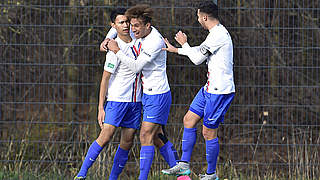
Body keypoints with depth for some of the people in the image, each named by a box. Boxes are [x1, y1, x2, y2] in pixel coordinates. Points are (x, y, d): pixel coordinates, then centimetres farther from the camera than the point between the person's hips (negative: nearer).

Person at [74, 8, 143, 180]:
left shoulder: (134, 41, 6)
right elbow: (105, 79, -12)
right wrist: (101, 108, -15)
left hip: (135, 100, 6)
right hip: (117, 99, -6)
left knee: (127, 143, 3)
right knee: (105, 137, -15)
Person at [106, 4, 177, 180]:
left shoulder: (155, 41, -22)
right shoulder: (144, 34, 5)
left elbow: (136, 66, -24)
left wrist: (117, 51, -18)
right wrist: (108, 40, 9)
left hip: (158, 95, -9)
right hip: (149, 93, 9)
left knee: (146, 136, -12)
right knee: (156, 136, 12)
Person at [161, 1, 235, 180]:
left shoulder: (218, 35, -19)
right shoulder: (218, 33, 13)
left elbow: (197, 58, -14)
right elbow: (201, 51, 25)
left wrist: (184, 44, 2)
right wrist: (176, 50, 29)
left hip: (220, 91, -10)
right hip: (210, 88, 10)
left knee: (209, 132, -3)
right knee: (189, 120, 12)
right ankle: (184, 164, 16)